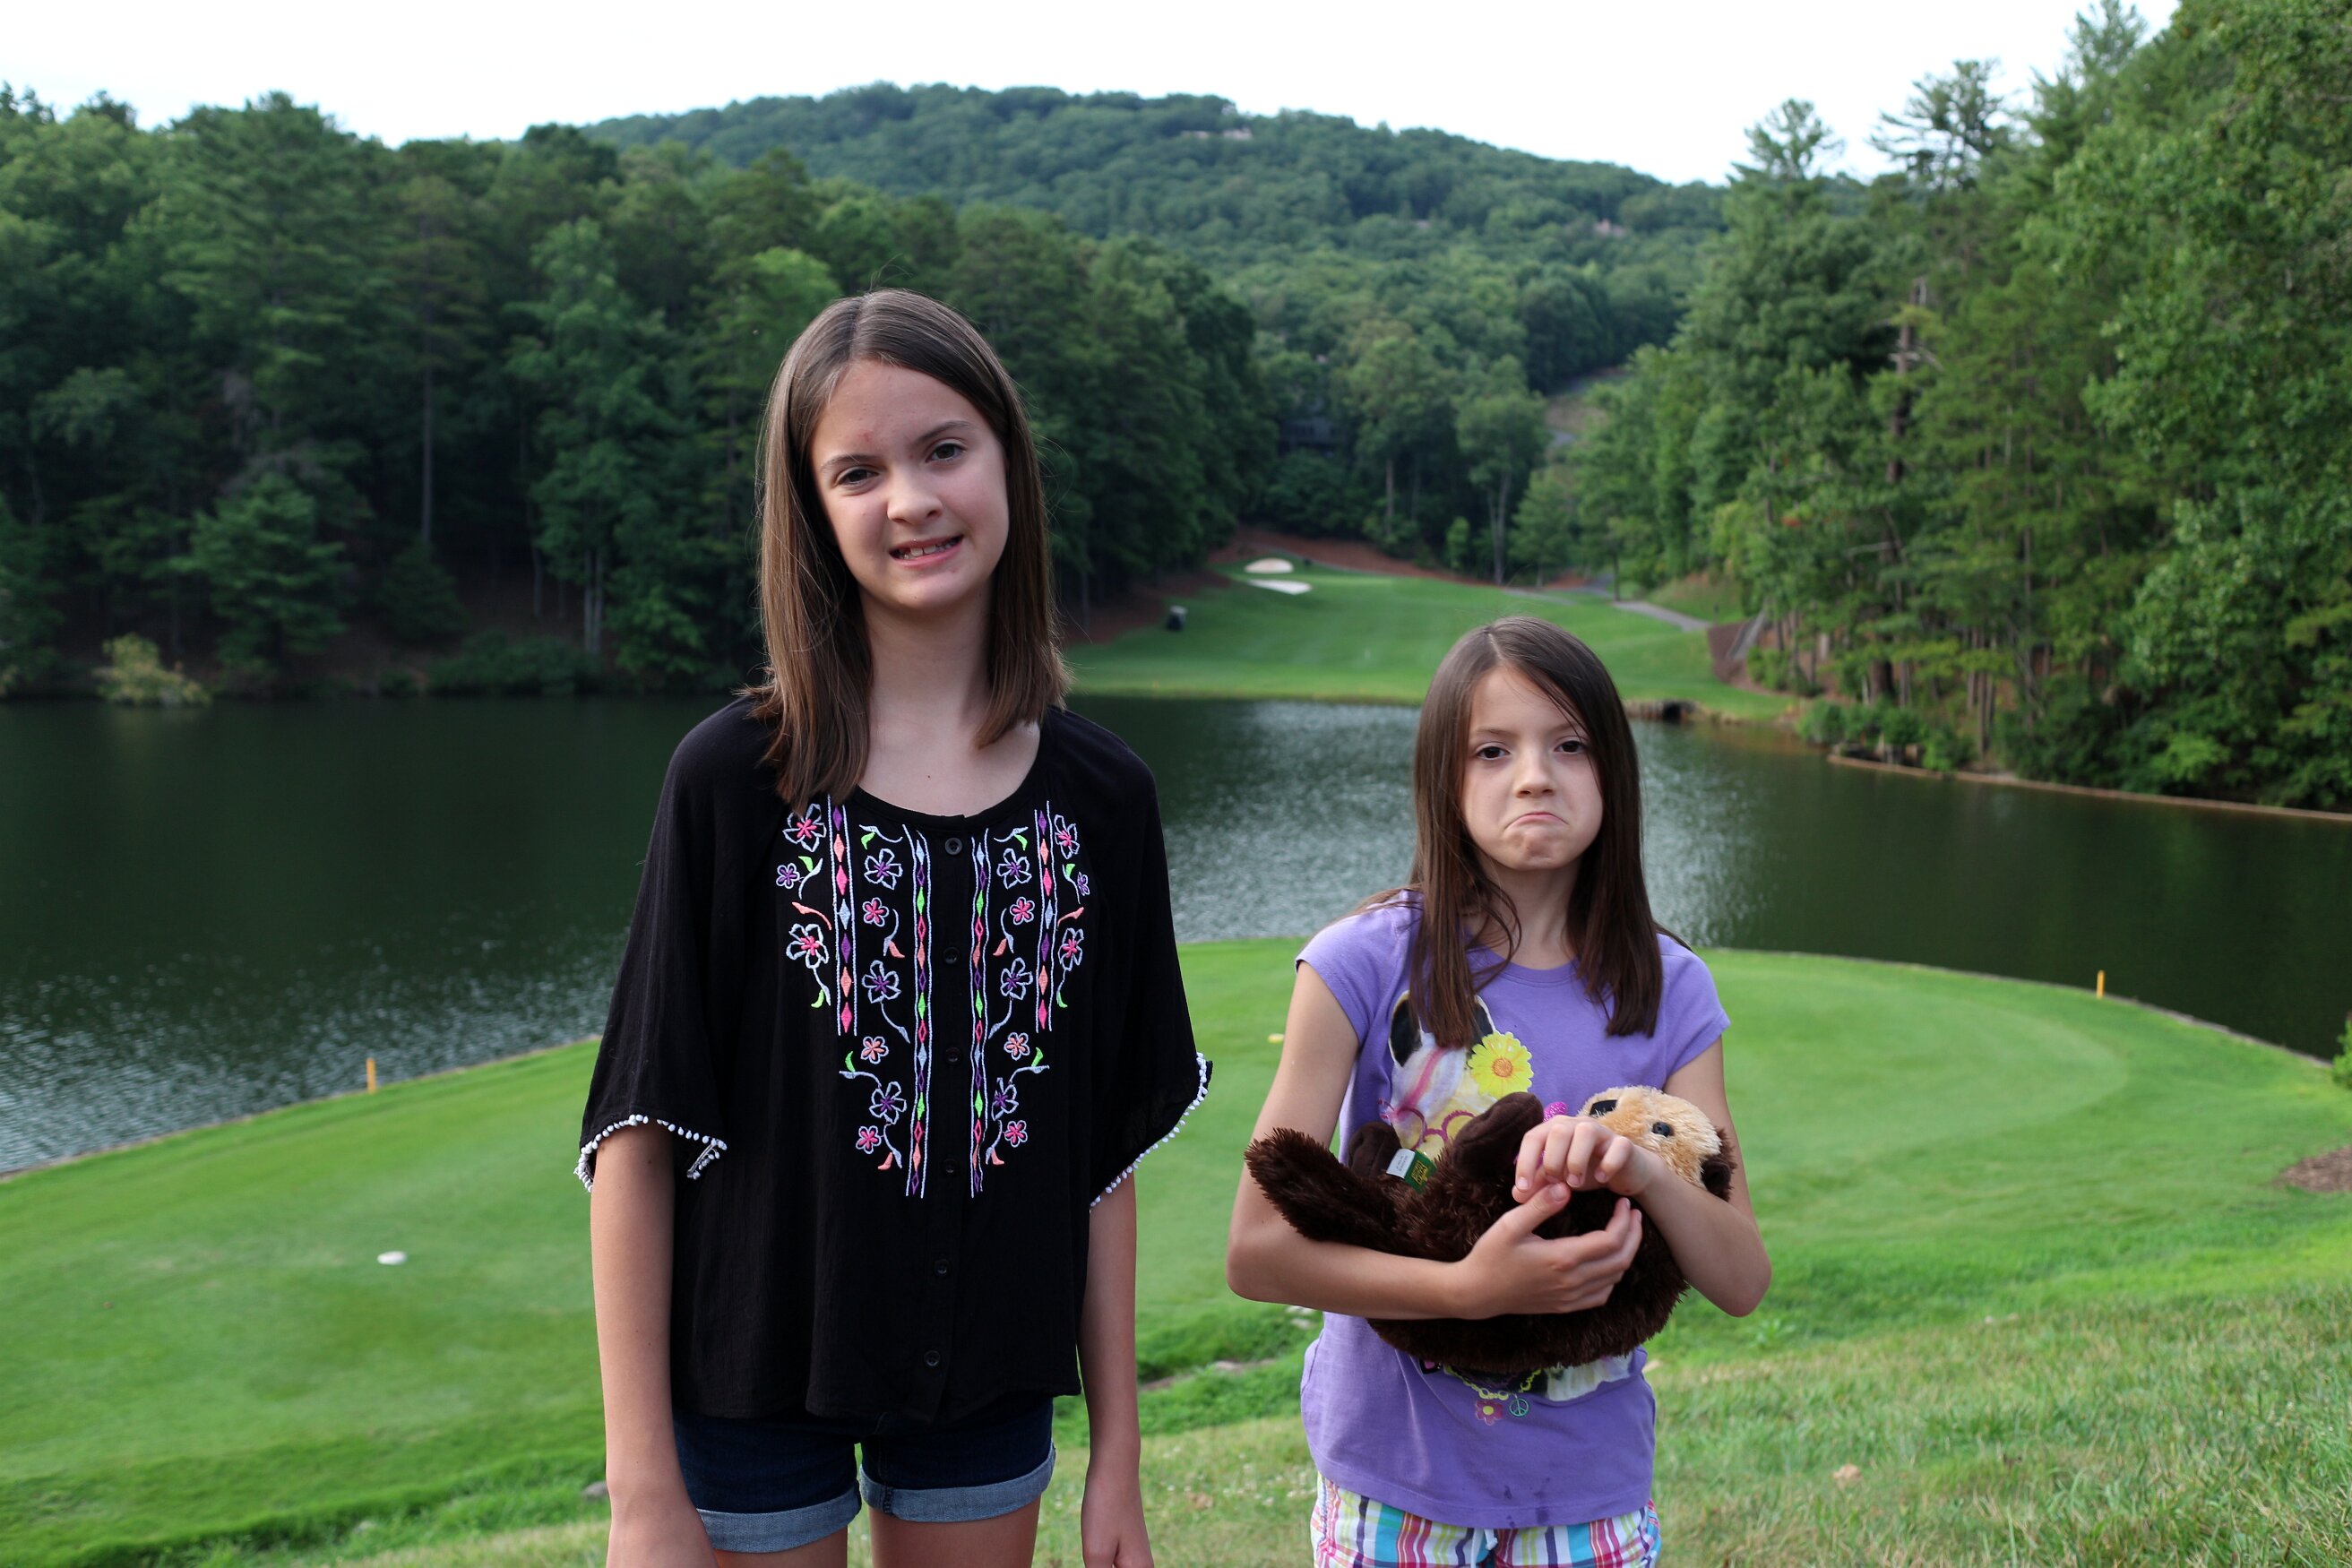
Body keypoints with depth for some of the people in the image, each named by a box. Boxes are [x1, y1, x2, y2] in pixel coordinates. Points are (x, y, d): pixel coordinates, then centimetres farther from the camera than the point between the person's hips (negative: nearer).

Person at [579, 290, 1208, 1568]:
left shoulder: (1100, 799, -4)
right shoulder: (736, 778, -12)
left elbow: (1105, 1151, 0)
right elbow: (638, 1137, -10)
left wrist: (1118, 1453, 3)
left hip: (990, 1384, 3)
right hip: (757, 1374, -2)